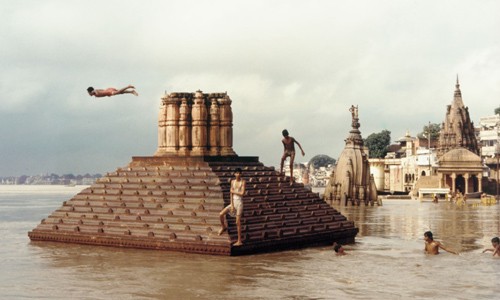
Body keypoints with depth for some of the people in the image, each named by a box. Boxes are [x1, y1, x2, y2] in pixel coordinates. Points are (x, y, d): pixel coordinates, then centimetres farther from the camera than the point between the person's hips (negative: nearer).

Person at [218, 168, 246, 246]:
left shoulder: (242, 182, -6)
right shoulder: (232, 181, 6)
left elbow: (242, 193, -14)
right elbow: (231, 194, 3)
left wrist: (233, 191, -4)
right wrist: (232, 205, -5)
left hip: (239, 202, -5)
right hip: (233, 201, 5)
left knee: (238, 222, -3)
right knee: (221, 214, -6)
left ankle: (239, 241, 2)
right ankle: (223, 227, 24)